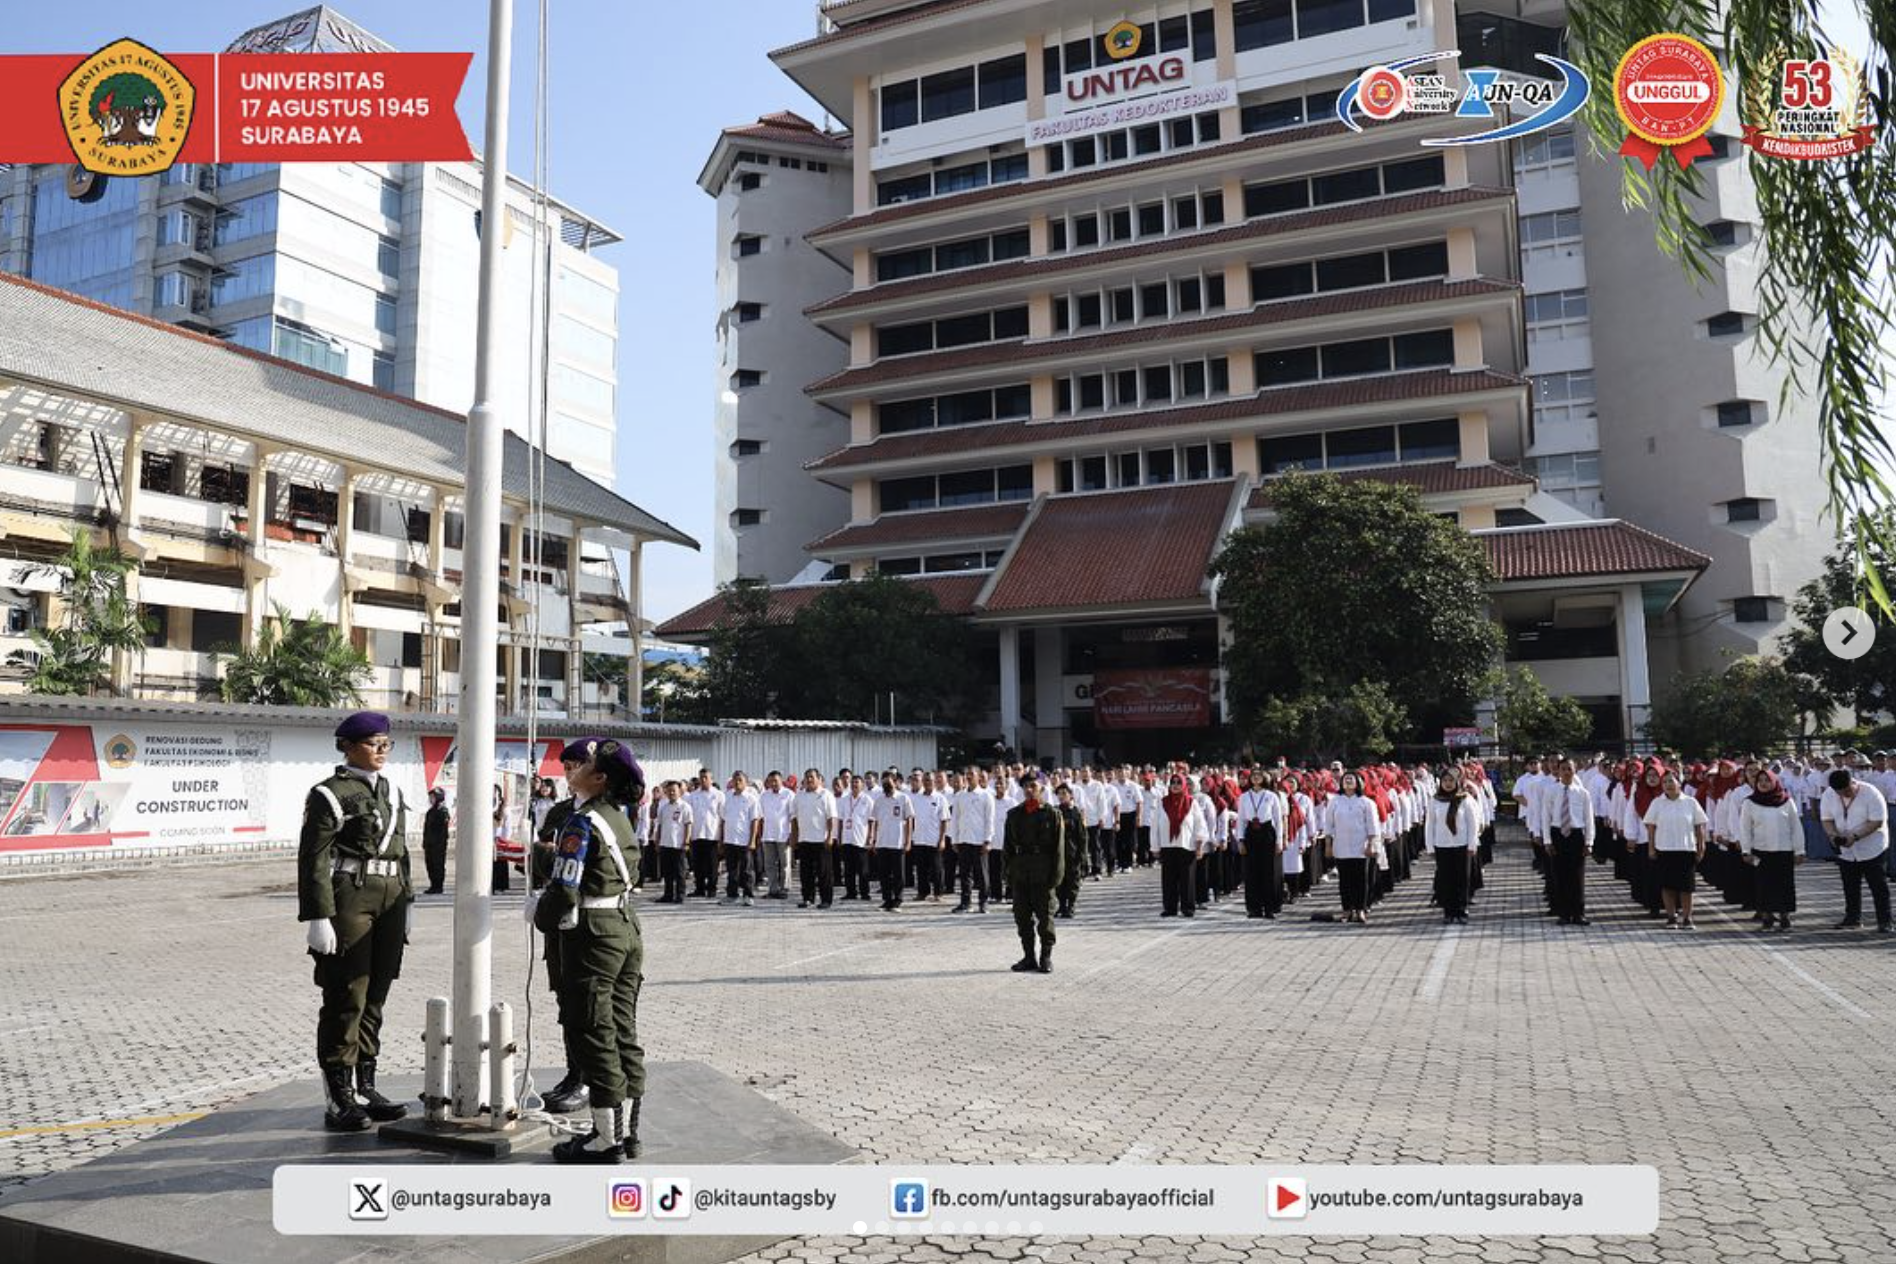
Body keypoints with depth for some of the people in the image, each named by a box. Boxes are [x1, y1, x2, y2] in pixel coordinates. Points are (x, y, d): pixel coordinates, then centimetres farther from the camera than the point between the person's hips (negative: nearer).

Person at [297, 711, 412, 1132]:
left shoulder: (392, 792, 15)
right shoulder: (329, 794, -7)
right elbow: (313, 860, -12)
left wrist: (406, 903, 18)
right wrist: (317, 916, -17)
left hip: (388, 900, 7)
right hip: (348, 899, -7)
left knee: (374, 997, 12)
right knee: (346, 999, -3)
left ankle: (364, 1089, 22)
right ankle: (339, 1101, 5)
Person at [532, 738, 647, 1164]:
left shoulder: (583, 823, -15)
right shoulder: (619, 818, 12)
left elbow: (565, 890, -18)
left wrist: (539, 912, 1)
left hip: (593, 934, -9)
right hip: (627, 926, 9)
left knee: (598, 1036, -1)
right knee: (623, 1032, 12)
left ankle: (606, 1139, 5)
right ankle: (627, 1131, 19)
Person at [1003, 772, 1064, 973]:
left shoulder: (1052, 814, 0)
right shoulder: (1014, 815, 11)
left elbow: (1058, 847, -2)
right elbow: (1007, 846, 12)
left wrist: (1055, 874, -9)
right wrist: (1009, 872, 4)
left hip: (1043, 874, -3)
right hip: (1020, 875, 4)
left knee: (1045, 916, 2)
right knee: (1022, 917, 7)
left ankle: (1046, 957, 12)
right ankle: (1028, 956, 17)